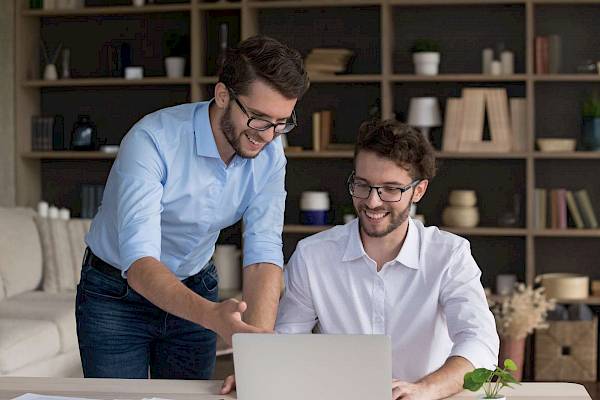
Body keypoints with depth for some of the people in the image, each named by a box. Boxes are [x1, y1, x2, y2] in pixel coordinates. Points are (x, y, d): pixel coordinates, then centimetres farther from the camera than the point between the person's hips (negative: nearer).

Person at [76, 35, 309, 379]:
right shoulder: (152, 140, -31)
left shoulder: (268, 153, -14)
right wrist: (211, 315, -57)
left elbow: (264, 254, -22)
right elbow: (139, 262, -39)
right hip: (116, 295, -4)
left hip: (196, 291, 4)